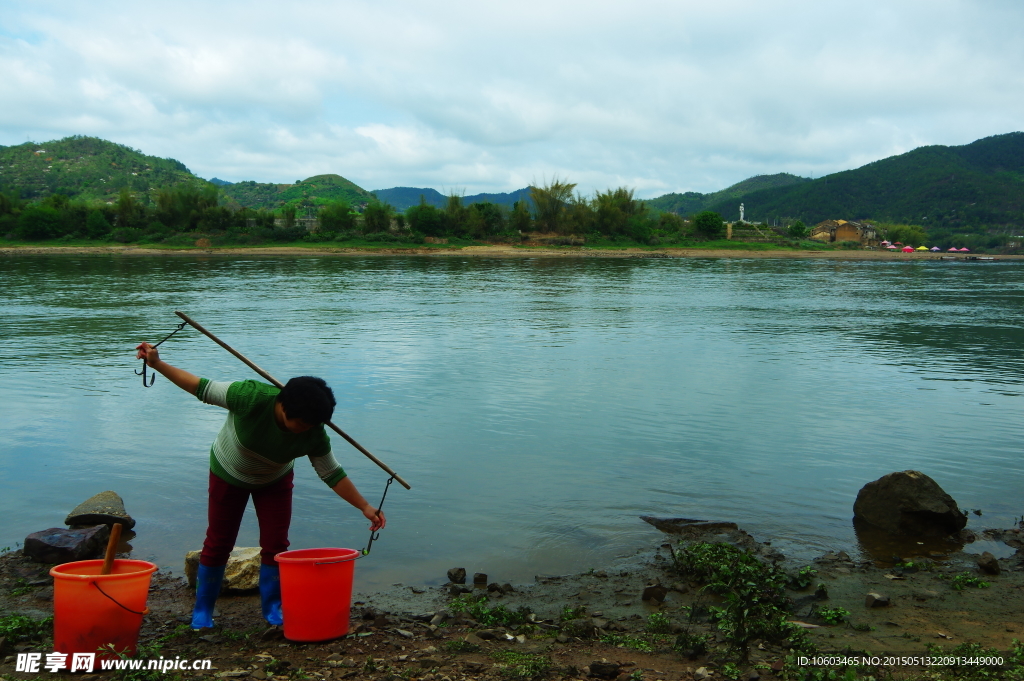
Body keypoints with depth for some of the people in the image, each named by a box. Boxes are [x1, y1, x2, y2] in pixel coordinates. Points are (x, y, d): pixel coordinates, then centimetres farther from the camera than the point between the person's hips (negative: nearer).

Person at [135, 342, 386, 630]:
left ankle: (272, 609, 15)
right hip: (228, 474, -2)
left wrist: (365, 507, -22)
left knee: (275, 545, -3)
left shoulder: (314, 434, -30)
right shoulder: (252, 397, -40)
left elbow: (332, 474, -19)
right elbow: (202, 388, -29)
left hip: (275, 481, 2)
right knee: (218, 543, 3)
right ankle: (202, 611, 19)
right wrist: (157, 364, -32)